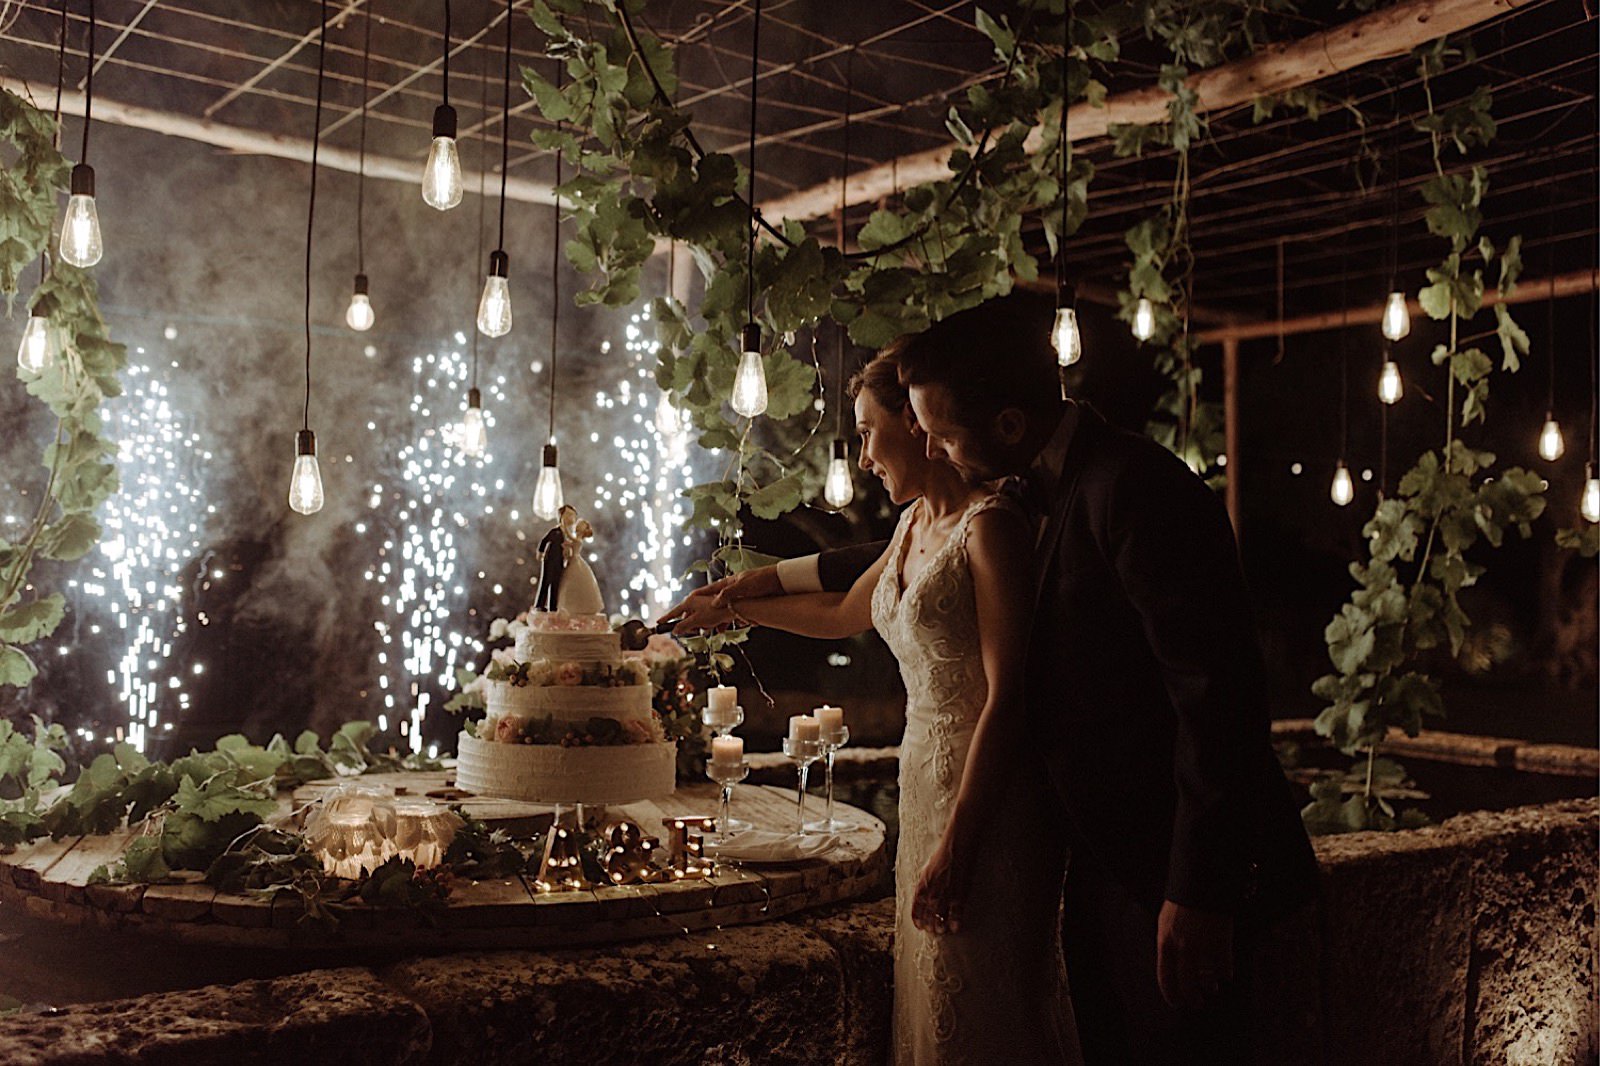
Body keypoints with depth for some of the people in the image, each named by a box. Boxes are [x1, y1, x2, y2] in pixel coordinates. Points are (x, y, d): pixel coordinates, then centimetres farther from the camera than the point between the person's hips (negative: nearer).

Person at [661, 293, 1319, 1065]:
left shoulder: (1135, 487, -19)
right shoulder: (1039, 495, 10)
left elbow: (1216, 690, -23)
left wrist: (1198, 895, -21)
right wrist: (761, 583, 30)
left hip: (1169, 866, -9)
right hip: (1104, 855, 9)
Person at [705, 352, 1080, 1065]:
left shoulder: (989, 525, -15)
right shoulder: (914, 525, 13)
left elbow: (1008, 696, -19)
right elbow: (842, 613, 31)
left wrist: (955, 841, -21)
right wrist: (729, 602, 36)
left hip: (987, 799, -8)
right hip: (925, 779, 8)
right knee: (929, 1005, 14)